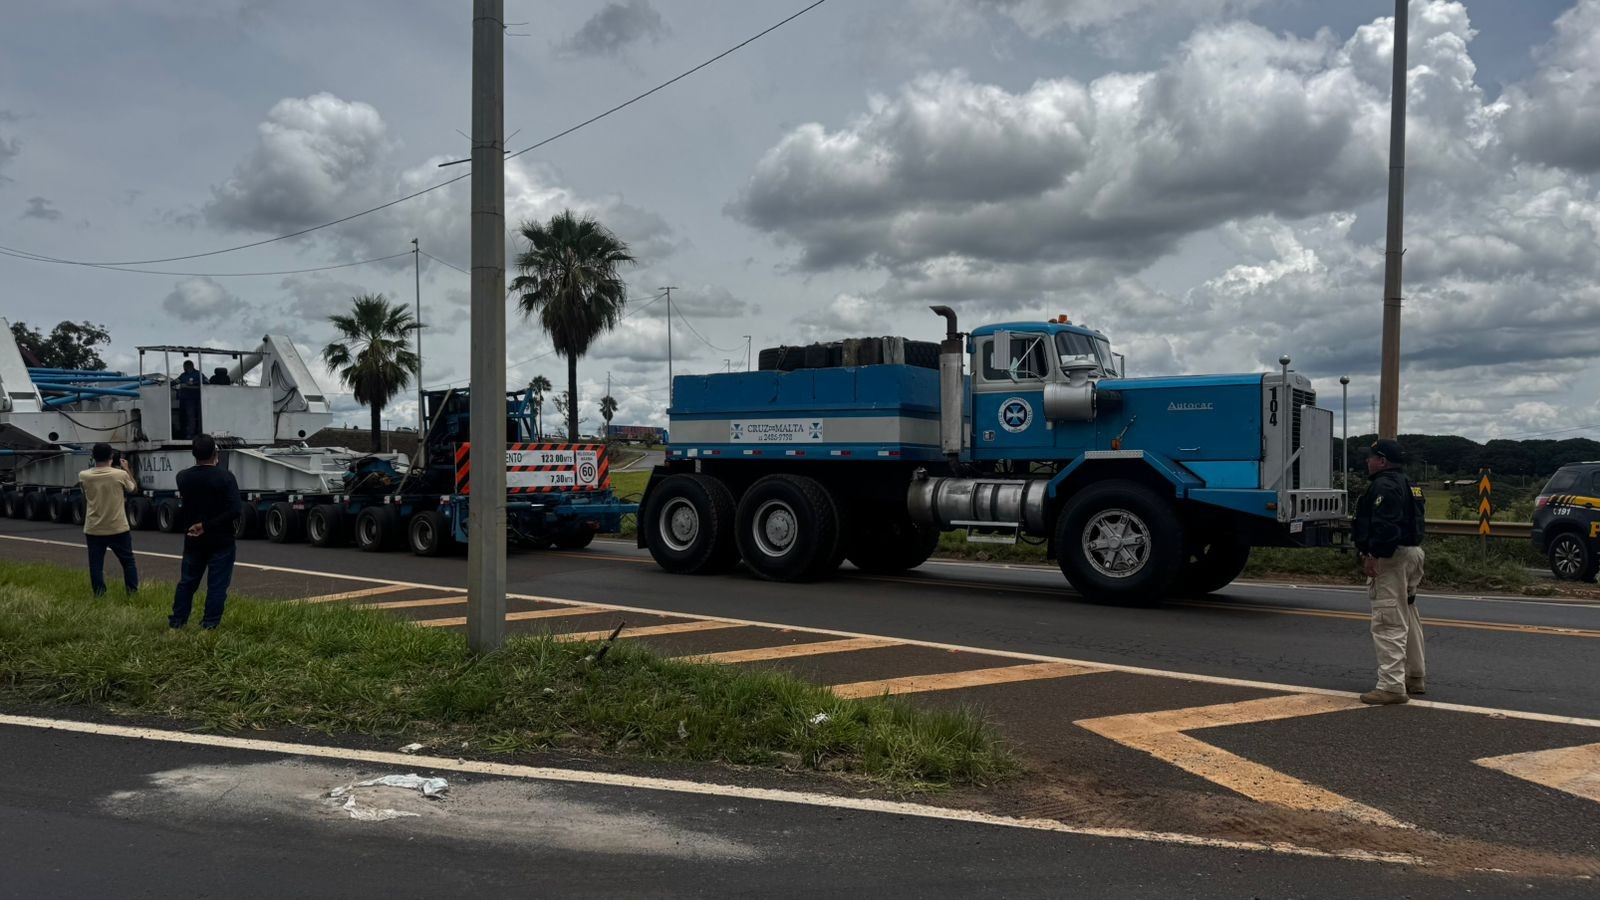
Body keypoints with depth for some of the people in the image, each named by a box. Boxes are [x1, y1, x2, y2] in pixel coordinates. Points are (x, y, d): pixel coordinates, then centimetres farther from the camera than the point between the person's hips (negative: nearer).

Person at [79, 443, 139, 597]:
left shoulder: (84, 476, -7)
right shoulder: (120, 474, -11)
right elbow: (134, 488, 9)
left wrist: (95, 461, 20)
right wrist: (126, 469, 19)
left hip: (94, 530, 1)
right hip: (118, 529, -1)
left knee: (96, 565, 8)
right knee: (128, 562, 13)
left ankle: (99, 595, 9)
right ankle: (133, 592, 14)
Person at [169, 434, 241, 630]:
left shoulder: (182, 477, -2)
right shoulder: (225, 477, -16)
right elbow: (234, 511, -22)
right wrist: (207, 525, -16)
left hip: (193, 540, 5)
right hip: (220, 540, -4)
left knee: (187, 582, 19)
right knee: (217, 585, 3)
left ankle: (177, 622, 26)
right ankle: (209, 625, 3)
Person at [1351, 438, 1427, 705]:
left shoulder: (1385, 486, -15)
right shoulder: (1407, 484, 20)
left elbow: (1385, 525, -27)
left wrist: (1374, 556, -27)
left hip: (1391, 559, -11)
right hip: (1413, 552, 11)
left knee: (1388, 623, -11)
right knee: (1408, 619, 20)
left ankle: (1392, 686, -13)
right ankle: (1415, 679, 30)